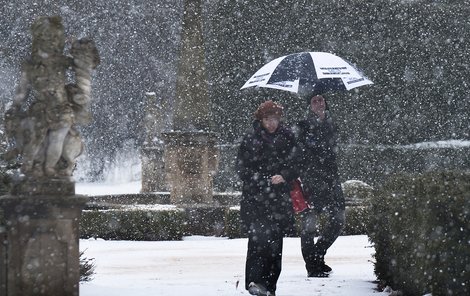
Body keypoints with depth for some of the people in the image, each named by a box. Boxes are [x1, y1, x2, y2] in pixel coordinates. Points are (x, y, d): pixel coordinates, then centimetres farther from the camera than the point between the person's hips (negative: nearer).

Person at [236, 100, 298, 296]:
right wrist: (259, 180, -8)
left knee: (275, 241, 1)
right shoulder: (251, 139, 3)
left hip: (279, 197, 2)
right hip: (255, 197, -2)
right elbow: (242, 167, 4)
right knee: (259, 238, -17)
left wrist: (284, 176, -8)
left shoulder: (288, 138, 8)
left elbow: (296, 164, 11)